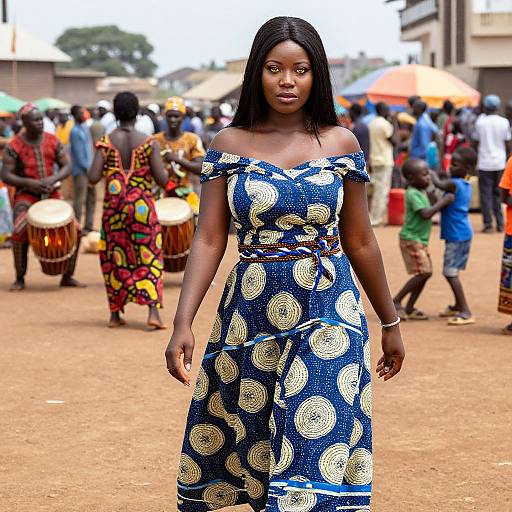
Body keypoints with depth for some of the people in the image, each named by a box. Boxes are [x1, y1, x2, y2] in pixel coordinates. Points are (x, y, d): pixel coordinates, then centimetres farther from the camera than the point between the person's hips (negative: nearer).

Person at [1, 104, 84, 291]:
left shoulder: (52, 141, 0)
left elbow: (66, 167, 2)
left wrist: (53, 179, -18)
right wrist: (29, 183, -24)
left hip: (51, 195, 3)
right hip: (26, 196, -3)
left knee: (75, 230, -8)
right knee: (20, 232, -27)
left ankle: (67, 276, 10)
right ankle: (19, 279, -7)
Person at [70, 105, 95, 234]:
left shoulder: (85, 127, 12)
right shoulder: (75, 131, -15)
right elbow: (79, 154, -17)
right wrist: (87, 168, -13)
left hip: (89, 168, 9)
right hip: (80, 170, -9)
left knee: (91, 198, 13)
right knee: (79, 200, -5)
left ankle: (88, 226, 22)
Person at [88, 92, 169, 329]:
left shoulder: (105, 143, -5)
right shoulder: (149, 143, -7)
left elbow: (93, 177, -12)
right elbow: (162, 179, -11)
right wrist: (162, 167, 10)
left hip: (114, 207, 1)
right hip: (142, 207, -1)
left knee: (114, 258, 13)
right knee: (149, 257, 4)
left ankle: (115, 314, 15)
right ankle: (153, 311, -9)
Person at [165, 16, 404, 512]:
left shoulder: (340, 143, 1)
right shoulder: (229, 144, 0)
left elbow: (359, 241, 8)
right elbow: (208, 239, -4)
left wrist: (390, 322, 13)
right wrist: (183, 322, -15)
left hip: (327, 310, -1)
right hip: (250, 311, 1)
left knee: (317, 443, -7)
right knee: (247, 436, 11)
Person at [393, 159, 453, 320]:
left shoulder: (421, 192, 13)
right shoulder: (413, 194, -17)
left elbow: (429, 210, 23)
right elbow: (425, 214, -28)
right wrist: (443, 201, -22)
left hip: (421, 240, 10)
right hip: (411, 239, -10)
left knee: (425, 273, 9)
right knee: (424, 272, -14)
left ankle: (409, 309, 14)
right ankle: (396, 301, -5)